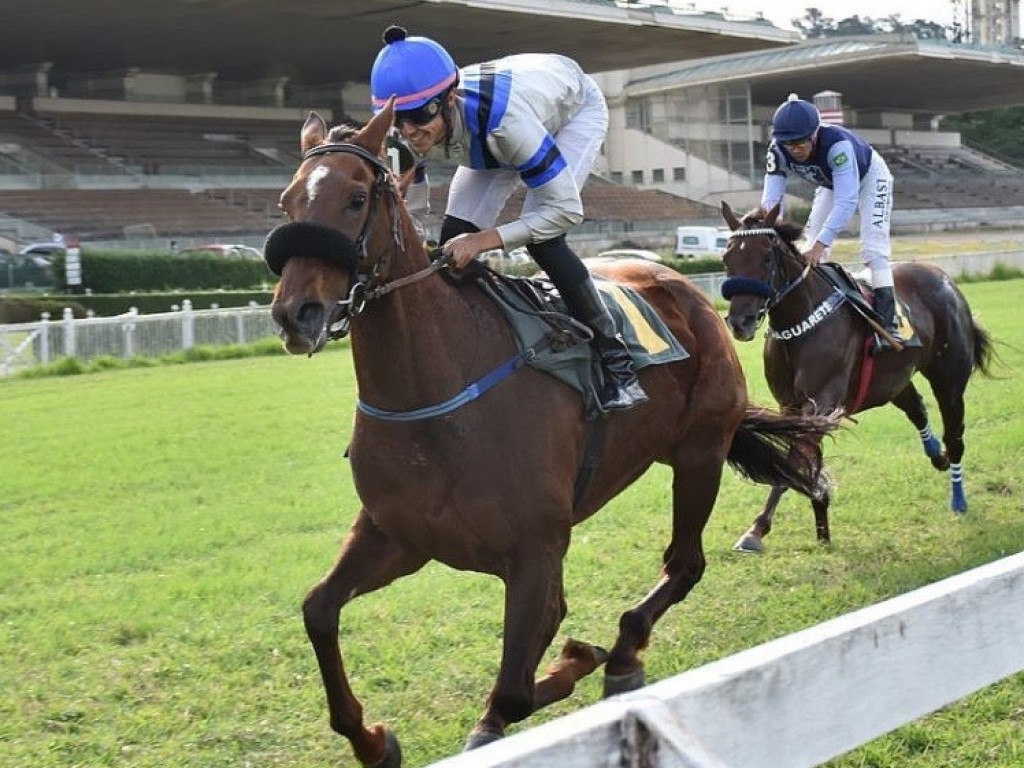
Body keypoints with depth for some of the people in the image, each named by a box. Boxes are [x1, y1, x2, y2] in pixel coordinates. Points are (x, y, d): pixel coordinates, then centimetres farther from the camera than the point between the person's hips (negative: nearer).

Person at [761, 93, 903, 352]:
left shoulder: (837, 144, -45)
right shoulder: (778, 151, -29)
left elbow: (847, 201, -50)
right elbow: (770, 199, -32)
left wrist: (821, 244, -58)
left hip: (869, 176, -6)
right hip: (831, 183, 6)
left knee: (873, 248, -18)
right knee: (809, 244, -1)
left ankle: (887, 323, -19)